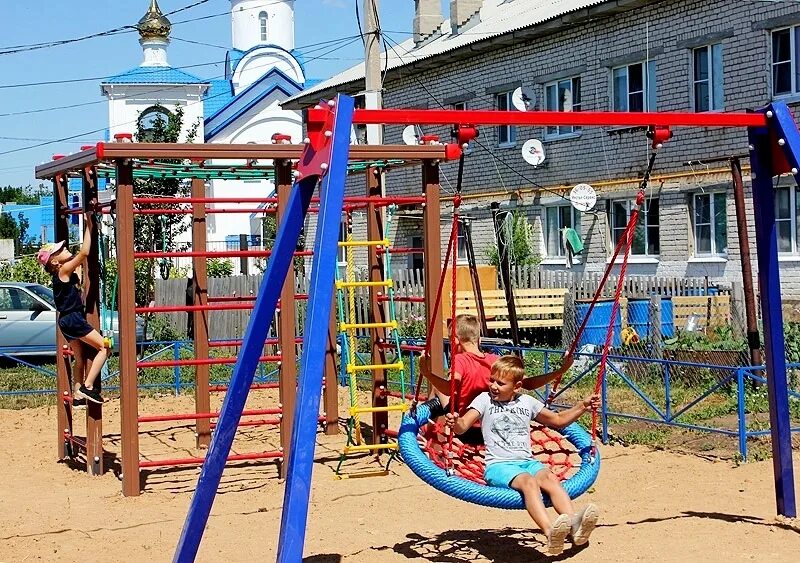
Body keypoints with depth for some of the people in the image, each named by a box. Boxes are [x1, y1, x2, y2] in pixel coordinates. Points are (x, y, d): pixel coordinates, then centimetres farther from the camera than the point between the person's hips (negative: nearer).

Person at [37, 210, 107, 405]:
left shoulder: (65, 272, 12)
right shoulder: (64, 271, -13)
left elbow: (83, 254, 19)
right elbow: (84, 252, -23)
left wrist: (90, 226, 15)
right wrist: (89, 226, -16)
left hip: (67, 321, 10)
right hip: (73, 319, -10)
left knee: (81, 359, 14)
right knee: (103, 347, -8)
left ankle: (77, 396, 15)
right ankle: (87, 387, -14)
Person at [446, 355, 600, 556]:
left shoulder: (527, 402, 20)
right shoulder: (484, 399, 10)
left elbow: (558, 420, 31)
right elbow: (463, 425, -4)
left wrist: (582, 407, 20)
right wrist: (455, 422, -29)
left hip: (528, 462, 4)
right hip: (498, 465, -4)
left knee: (550, 477, -31)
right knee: (528, 481, -36)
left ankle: (574, 524, -52)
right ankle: (550, 532, -59)